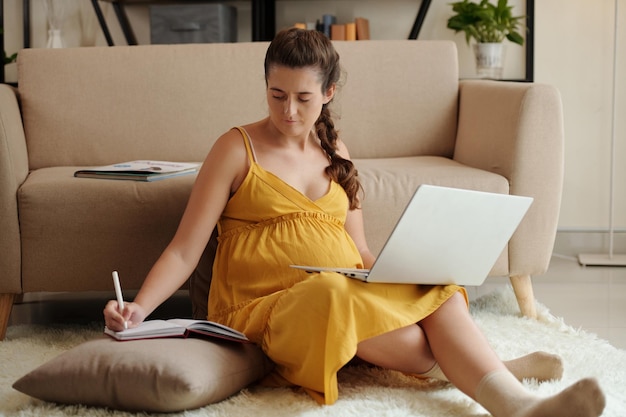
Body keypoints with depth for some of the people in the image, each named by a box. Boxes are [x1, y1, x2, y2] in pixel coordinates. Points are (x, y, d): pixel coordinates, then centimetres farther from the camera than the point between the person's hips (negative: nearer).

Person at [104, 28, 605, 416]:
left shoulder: (334, 151, 17)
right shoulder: (237, 149, 2)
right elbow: (184, 251, -2)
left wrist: (400, 275, -5)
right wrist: (139, 309, -19)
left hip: (351, 291, 4)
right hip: (265, 309, -4)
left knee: (437, 292, -25)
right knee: (332, 295, -38)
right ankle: (471, 365, -22)